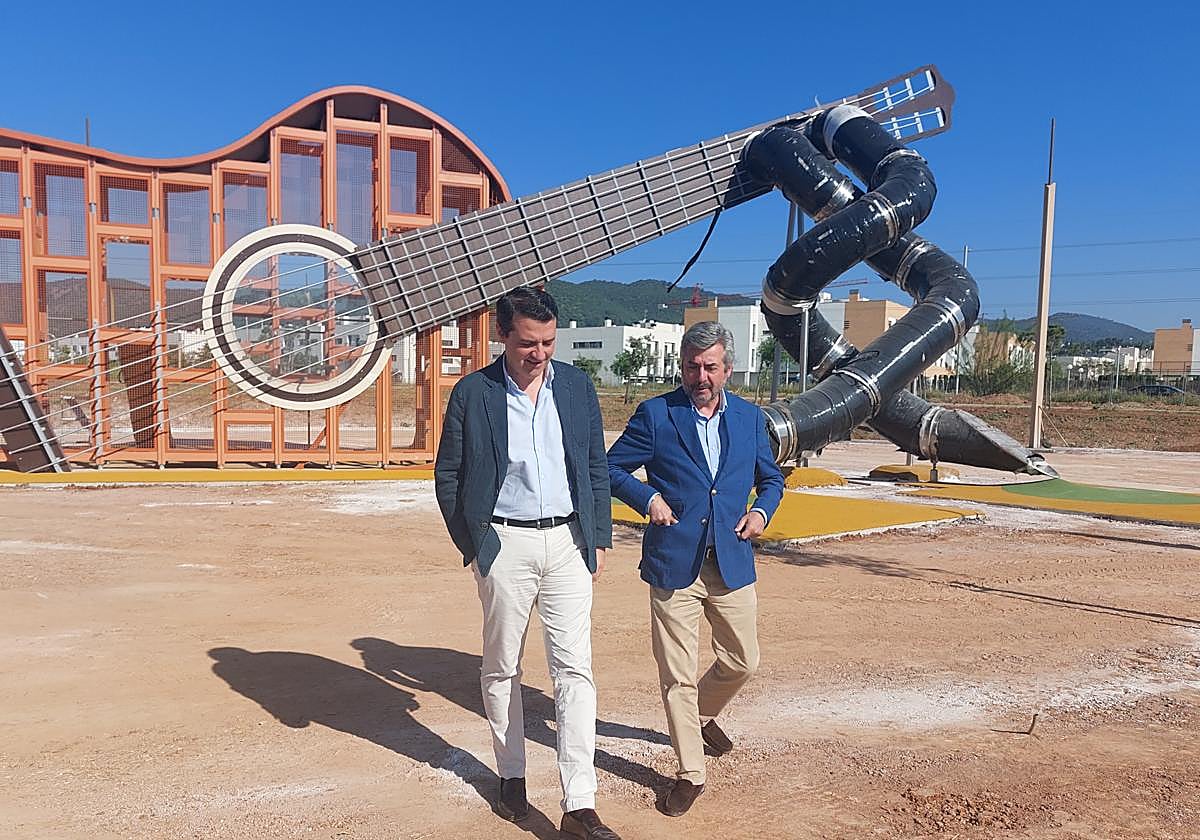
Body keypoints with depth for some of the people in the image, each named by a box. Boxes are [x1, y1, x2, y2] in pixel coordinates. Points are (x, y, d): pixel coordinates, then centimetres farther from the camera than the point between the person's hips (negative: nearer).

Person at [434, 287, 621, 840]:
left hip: (569, 540, 2)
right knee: (502, 669, 12)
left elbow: (597, 467, 10)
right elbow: (447, 477, 3)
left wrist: (599, 539, 7)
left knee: (574, 669, -1)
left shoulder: (577, 385, 4)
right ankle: (512, 776, 32)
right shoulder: (472, 393, -4)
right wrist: (472, 546, 0)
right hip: (505, 544, -1)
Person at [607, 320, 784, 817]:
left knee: (743, 661, 13)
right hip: (673, 564, -3)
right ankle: (690, 773, 21)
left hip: (732, 562, 3)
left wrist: (762, 510, -1)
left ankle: (702, 715, 45)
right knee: (677, 675, 3)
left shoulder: (750, 418, 7)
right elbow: (611, 468, 2)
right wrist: (646, 498, -14)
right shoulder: (655, 414, -3)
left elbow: (771, 478, 18)